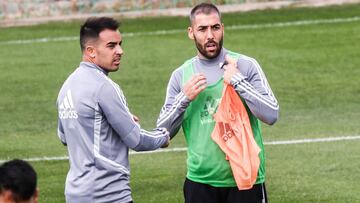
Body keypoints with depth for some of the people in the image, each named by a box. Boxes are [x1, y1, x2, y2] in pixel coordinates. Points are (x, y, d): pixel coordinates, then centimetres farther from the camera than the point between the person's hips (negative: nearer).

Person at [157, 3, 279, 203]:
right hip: (200, 182, 2)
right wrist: (184, 98, -8)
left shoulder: (246, 66, -1)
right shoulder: (181, 75, 7)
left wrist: (238, 81, -15)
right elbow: (163, 132, 6)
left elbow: (271, 115, -10)